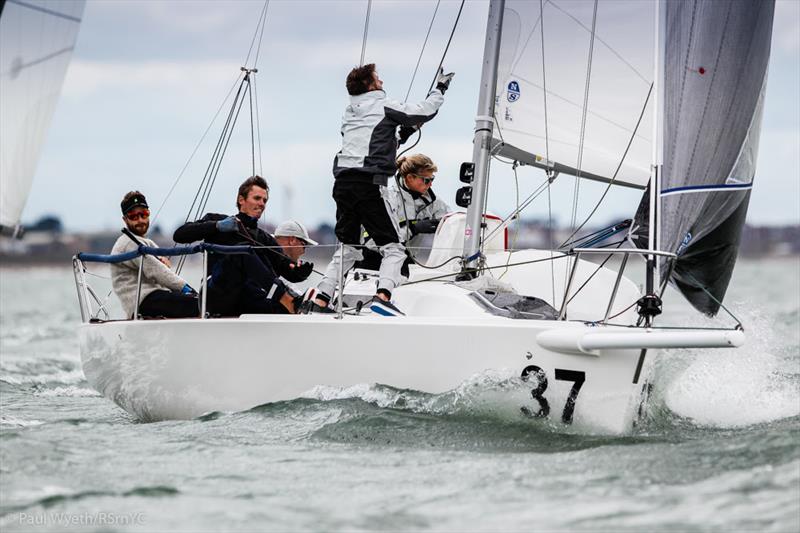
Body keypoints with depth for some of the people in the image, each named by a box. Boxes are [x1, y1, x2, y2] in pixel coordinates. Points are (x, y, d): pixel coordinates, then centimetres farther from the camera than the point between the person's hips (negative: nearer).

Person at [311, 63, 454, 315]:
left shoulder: (350, 112, 22)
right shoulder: (384, 107, 2)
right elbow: (425, 111, 0)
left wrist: (404, 133, 29)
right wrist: (440, 88, 16)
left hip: (343, 183, 7)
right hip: (369, 183, -7)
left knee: (348, 249, 16)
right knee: (393, 248, -3)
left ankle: (319, 302, 6)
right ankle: (383, 296, -25)